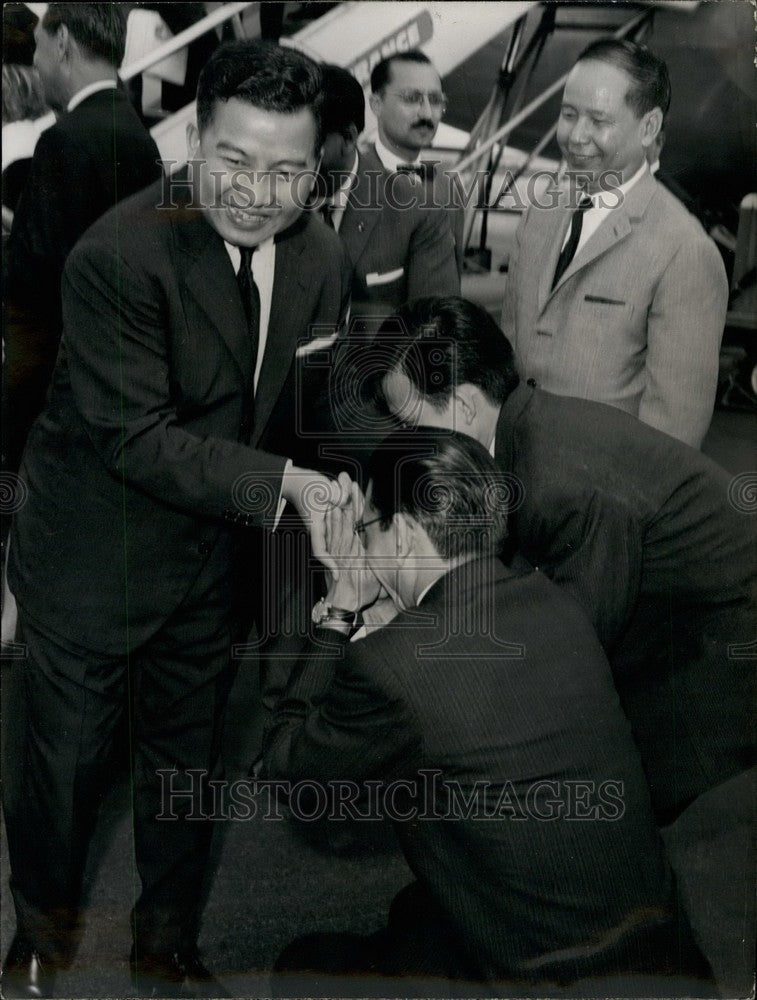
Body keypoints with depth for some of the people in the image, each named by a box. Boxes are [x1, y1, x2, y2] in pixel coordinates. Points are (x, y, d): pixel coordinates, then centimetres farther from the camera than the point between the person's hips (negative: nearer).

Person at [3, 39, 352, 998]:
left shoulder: (321, 256, -4)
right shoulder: (118, 255, -26)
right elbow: (136, 436, -28)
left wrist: (328, 498, -6)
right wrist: (279, 484, -34)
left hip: (219, 558, 5)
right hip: (95, 557, -5)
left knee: (188, 756, 21)